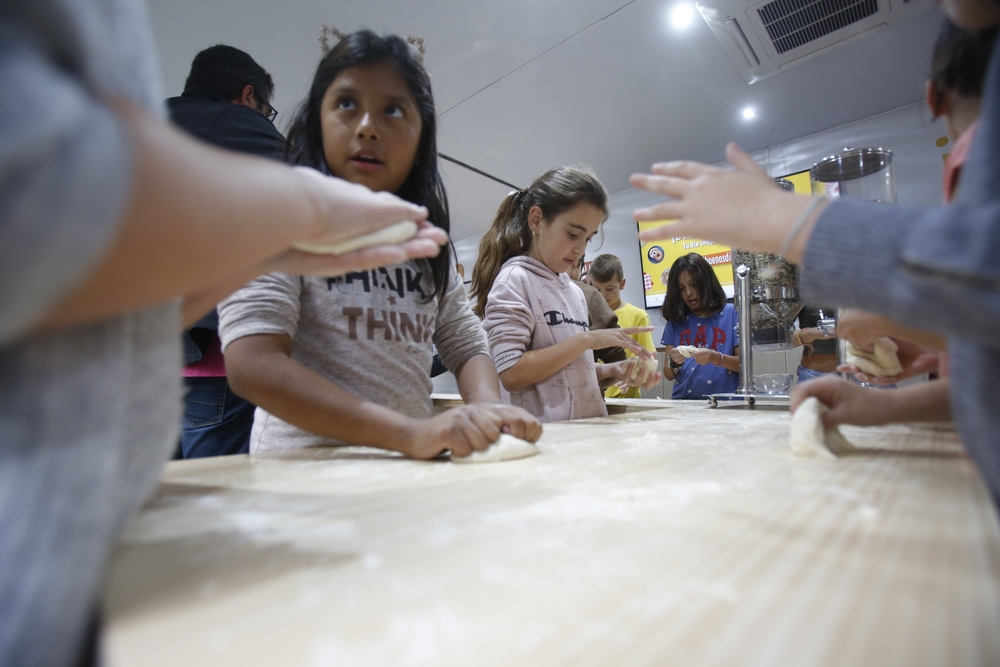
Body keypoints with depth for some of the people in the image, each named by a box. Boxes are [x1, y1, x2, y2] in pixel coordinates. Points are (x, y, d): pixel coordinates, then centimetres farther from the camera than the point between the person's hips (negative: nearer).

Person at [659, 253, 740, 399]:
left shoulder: (730, 313, 6)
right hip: (684, 402, 2)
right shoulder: (675, 320, 11)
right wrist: (674, 363, -12)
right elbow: (669, 375, 9)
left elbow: (744, 363, 1)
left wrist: (716, 358, -17)